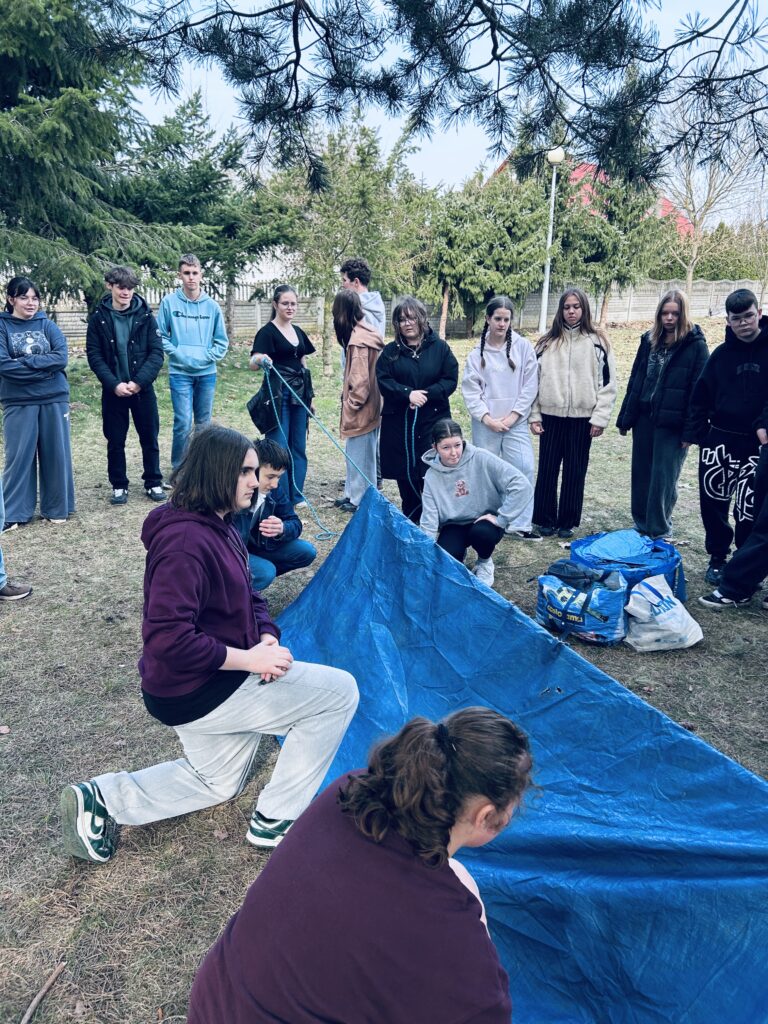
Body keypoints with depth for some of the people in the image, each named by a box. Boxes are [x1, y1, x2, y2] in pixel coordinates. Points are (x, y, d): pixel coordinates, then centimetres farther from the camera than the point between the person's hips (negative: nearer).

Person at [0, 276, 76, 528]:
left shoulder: (47, 325, 6)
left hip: (54, 399, 2)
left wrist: (24, 362, -13)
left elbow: (61, 357, -8)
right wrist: (42, 367, -13)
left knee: (55, 454, 7)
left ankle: (56, 508, 19)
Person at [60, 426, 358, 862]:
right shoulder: (186, 541, -27)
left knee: (218, 783, 30)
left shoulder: (222, 527, 5)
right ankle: (276, 821, 4)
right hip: (191, 693, -10)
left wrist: (267, 638, -8)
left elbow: (249, 597, 12)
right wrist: (248, 658, -25)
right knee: (340, 691, -9)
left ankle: (101, 799, 22)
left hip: (215, 681, 10)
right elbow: (167, 639, -31)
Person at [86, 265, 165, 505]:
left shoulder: (145, 316, -1)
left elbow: (157, 352, -6)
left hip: (143, 389, 0)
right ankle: (119, 486, 20)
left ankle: (153, 483, 21)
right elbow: (94, 356, -4)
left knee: (150, 438, 7)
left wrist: (139, 381, -16)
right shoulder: (98, 319, -1)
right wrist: (115, 384, -15)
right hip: (113, 390, 0)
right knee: (115, 440, 7)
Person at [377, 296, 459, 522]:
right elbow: (382, 380, -3)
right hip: (398, 421, 2)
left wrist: (425, 394, -15)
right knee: (404, 472, 6)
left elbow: (451, 380, -1)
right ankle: (410, 519, 22)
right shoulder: (390, 351, 7)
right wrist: (408, 393, -17)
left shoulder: (440, 347, 4)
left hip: (433, 420, -2)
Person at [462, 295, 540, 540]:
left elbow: (530, 385, -2)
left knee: (524, 469, -7)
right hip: (485, 423, 0)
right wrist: (486, 418, -10)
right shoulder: (477, 352, 2)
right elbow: (470, 390, -1)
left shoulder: (523, 347, 1)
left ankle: (520, 524, 3)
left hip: (516, 421, 0)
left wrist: (513, 416, -8)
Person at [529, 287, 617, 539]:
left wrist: (600, 418, -8)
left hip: (582, 417, -1)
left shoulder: (597, 341, 1)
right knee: (547, 469, 4)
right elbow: (534, 379, 6)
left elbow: (608, 383, -1)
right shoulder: (547, 342, 7)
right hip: (551, 415, 1)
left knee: (575, 471, 5)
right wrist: (534, 415, -1)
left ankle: (568, 521, 16)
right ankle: (545, 519, 16)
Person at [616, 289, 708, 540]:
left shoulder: (695, 345, -5)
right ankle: (641, 524, 23)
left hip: (672, 423, -5)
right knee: (641, 474, 10)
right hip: (644, 418, 5)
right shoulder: (649, 340, 9)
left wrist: (691, 429, -14)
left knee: (663, 478, -1)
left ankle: (658, 530, 10)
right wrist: (625, 418, 9)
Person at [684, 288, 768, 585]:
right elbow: (701, 396, 12)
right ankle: (717, 558, 23)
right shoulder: (721, 353, 8)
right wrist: (695, 433, 6)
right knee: (713, 502, 7)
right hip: (719, 439, 3)